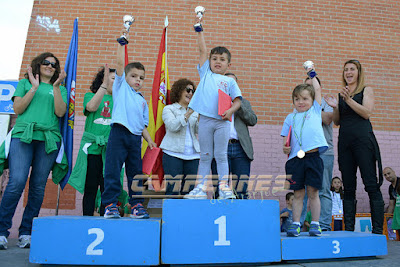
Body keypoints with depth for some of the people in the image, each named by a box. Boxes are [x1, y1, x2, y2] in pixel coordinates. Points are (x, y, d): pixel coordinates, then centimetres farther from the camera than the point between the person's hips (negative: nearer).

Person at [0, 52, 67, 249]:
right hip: (23, 136, -1)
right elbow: (17, 109, 6)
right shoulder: (24, 83, 19)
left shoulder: (60, 89, 19)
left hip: (49, 140, 1)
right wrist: (34, 87, 1)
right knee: (17, 182, -14)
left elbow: (60, 112, 4)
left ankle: (26, 232, 8)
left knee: (38, 187, -1)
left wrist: (56, 87, -3)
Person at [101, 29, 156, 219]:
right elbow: (120, 63, 1)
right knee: (113, 170, -5)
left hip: (136, 138, 5)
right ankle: (110, 205, 2)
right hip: (119, 133, -4)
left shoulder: (142, 101, 22)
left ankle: (136, 204, 14)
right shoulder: (121, 87, 12)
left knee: (135, 172, 7)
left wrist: (149, 140, 8)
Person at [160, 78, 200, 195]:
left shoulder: (194, 111, 19)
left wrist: (200, 116, -10)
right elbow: (173, 126, -11)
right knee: (173, 190, -6)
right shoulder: (168, 109, 8)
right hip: (173, 154, -4)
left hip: (193, 155, 4)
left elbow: (198, 131, 6)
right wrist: (188, 113, -16)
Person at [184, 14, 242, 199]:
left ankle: (224, 186, 11)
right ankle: (201, 188, 13)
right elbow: (202, 50, 15)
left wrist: (230, 111, -14)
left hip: (222, 121, -1)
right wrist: (199, 30, 17)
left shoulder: (230, 81, 11)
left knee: (221, 155, 4)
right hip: (205, 119, 1)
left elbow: (237, 101, 5)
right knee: (205, 156, 7)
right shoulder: (205, 73, 15)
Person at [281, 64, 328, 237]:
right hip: (296, 158, 1)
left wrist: (312, 74, 25)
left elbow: (317, 89, 15)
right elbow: (285, 138, 11)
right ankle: (295, 224, 12)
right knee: (298, 193, 5)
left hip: (313, 156, -1)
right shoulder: (290, 117, 14)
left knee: (313, 192, 4)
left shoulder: (315, 111, 14)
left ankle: (315, 224, 15)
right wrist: (285, 148, -8)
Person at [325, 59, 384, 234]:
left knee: (372, 186, -7)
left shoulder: (367, 90, 9)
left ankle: (378, 230, -2)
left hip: (363, 139, -4)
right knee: (348, 188, 5)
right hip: (344, 142, 4)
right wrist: (335, 107, 0)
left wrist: (348, 100, -13)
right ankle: (348, 229, 10)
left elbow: (367, 113, -6)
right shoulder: (341, 94, 19)